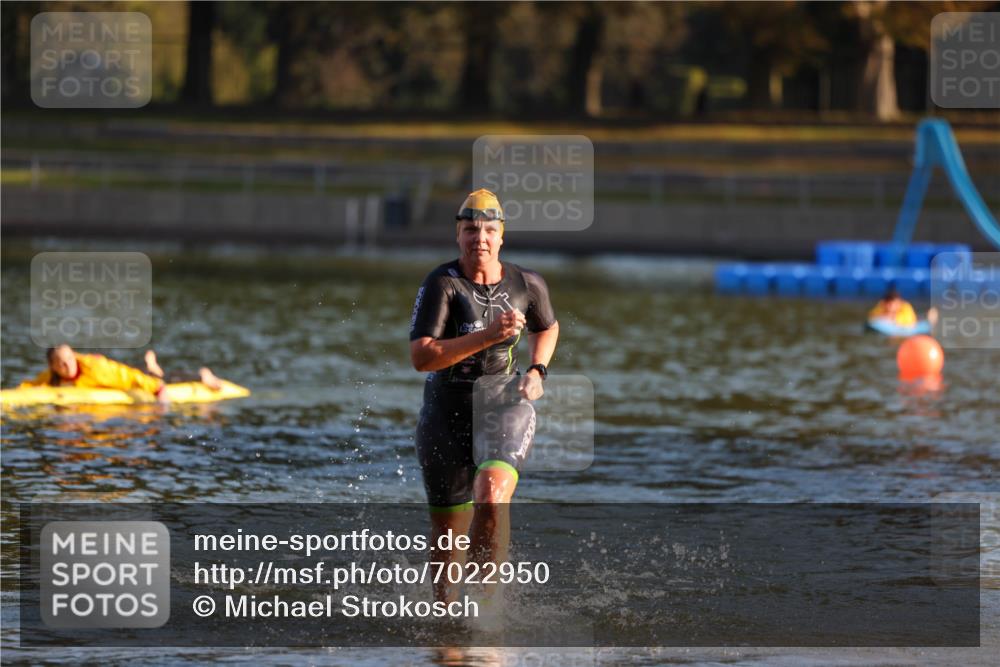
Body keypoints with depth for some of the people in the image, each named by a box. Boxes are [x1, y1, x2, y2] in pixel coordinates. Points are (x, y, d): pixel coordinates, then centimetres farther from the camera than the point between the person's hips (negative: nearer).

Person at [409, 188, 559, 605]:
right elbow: (421, 357, -26)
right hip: (446, 414, -1)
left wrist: (537, 372, 4)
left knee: (491, 501, -27)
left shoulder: (527, 284, -2)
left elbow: (547, 328, 21)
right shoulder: (442, 285, -15)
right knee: (447, 532, 9)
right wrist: (487, 336, -30)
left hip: (505, 407, 1)